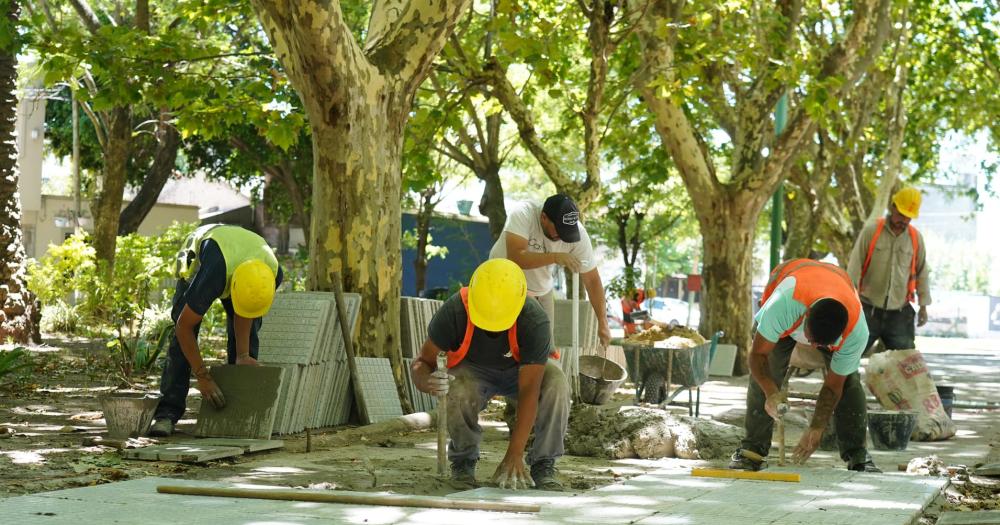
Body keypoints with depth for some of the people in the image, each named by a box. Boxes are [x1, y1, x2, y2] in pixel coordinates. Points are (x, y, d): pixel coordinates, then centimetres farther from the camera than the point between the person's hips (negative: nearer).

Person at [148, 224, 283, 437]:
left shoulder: (273, 273, -36)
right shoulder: (211, 276, -48)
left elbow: (244, 313, -16)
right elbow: (184, 327, -37)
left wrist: (243, 355, -21)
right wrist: (203, 377, -34)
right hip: (196, 264, -3)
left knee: (247, 335, -8)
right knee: (181, 338, -17)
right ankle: (168, 412, -17)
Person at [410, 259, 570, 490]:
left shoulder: (535, 321, -35)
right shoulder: (454, 311, -31)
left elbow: (529, 391, -36)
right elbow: (423, 361, -21)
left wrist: (514, 454, -42)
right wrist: (427, 382, -48)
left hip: (519, 370, 0)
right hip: (474, 372, 0)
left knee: (556, 383, -33)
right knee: (457, 394, -35)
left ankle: (543, 466, -13)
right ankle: (463, 461, -5)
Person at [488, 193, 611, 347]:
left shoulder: (578, 233, -21)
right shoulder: (522, 214, -31)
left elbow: (592, 280, -16)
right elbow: (515, 257, -42)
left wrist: (602, 322, -19)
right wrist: (555, 257, -46)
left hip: (541, 289, 3)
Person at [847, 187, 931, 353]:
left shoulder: (916, 238, 4)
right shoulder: (871, 231, -5)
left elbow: (921, 273, 12)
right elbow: (855, 267, -4)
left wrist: (923, 305, 11)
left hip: (900, 313, 2)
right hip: (869, 309, -2)